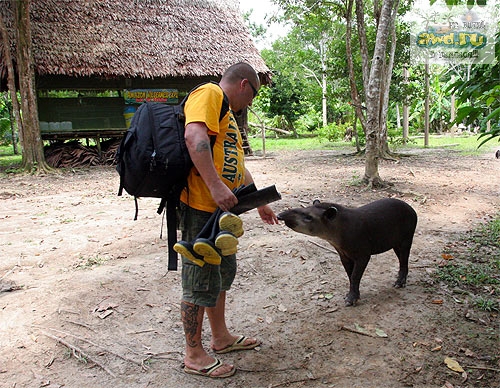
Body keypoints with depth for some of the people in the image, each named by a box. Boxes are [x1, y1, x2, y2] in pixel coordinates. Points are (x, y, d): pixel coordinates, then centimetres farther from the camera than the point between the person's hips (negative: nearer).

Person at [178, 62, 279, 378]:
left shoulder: (227, 115, 25)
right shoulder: (210, 94, -6)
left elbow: (238, 168, 29)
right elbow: (195, 137, -26)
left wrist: (260, 204, 32)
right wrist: (216, 186, -32)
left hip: (220, 209, 11)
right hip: (201, 207, -11)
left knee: (223, 273, 20)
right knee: (200, 283, 0)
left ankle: (221, 337, 37)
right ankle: (195, 355, 16)